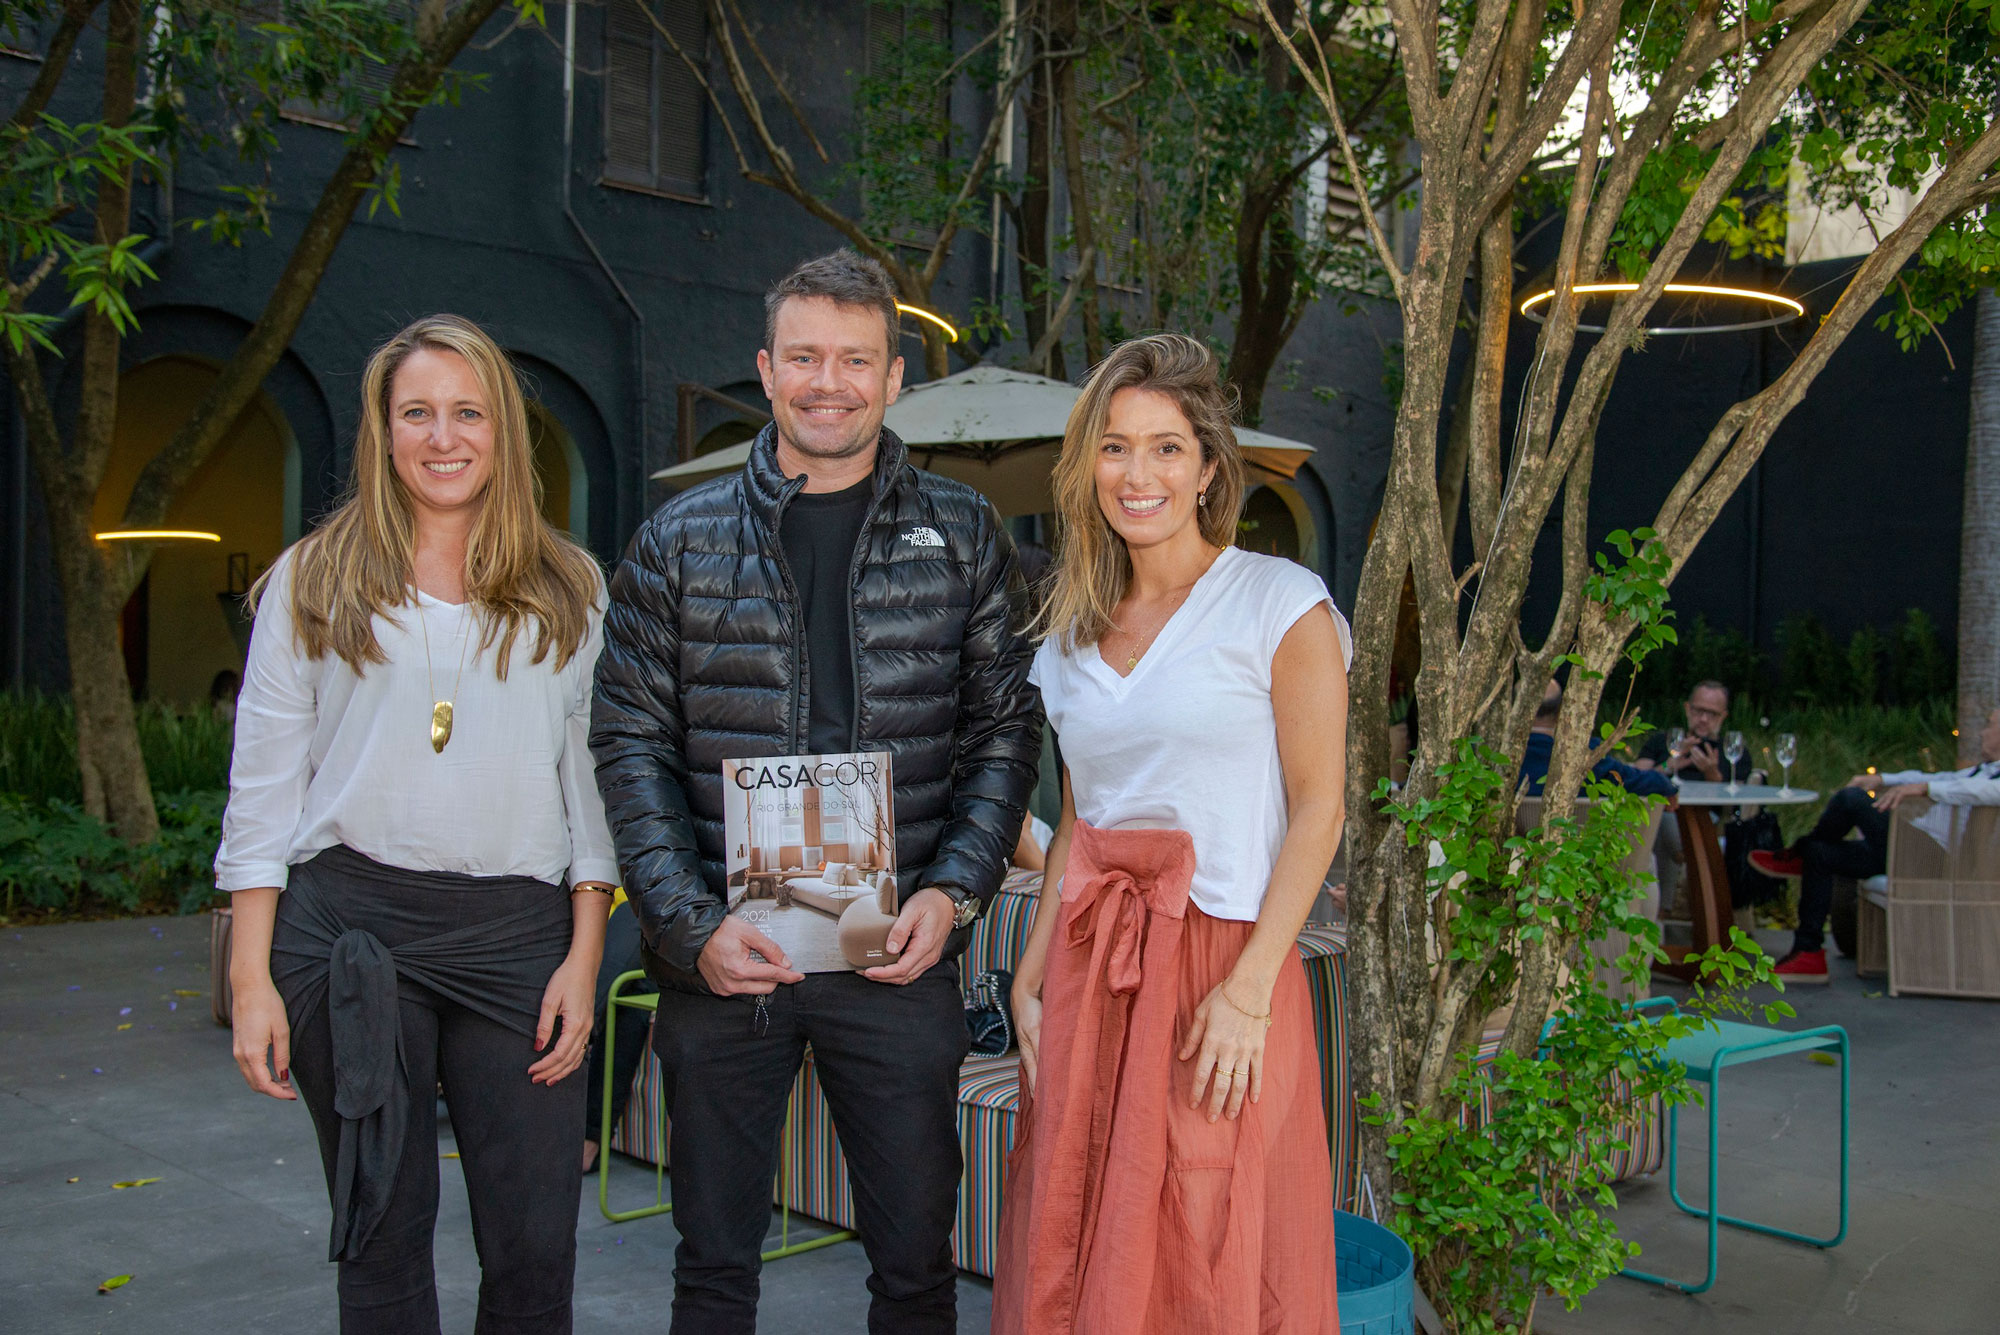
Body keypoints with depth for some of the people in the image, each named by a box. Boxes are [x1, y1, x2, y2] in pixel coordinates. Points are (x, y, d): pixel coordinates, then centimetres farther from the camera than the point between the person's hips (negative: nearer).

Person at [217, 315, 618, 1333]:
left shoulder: (570, 592, 10)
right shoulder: (312, 584, 7)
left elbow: (594, 781, 9)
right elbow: (262, 789, 5)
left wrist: (584, 957, 1)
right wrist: (252, 977, -1)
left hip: (518, 929, 1)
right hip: (352, 924, 0)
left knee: (536, 1248, 1)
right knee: (382, 1233, 7)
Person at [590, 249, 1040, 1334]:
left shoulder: (962, 535, 4)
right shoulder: (680, 541, 3)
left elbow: (1005, 728, 5)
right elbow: (630, 744, 1)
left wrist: (953, 892, -8)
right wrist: (689, 923, -10)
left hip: (898, 956, 0)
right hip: (720, 958, 0)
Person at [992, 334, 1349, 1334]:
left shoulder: (1281, 604, -4)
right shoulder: (1071, 633, 13)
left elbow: (1317, 812, -8)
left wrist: (1247, 992, -15)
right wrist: (1031, 985, 8)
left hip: (1221, 963, -5)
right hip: (1090, 978, 5)